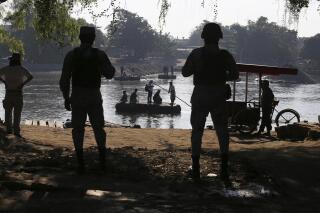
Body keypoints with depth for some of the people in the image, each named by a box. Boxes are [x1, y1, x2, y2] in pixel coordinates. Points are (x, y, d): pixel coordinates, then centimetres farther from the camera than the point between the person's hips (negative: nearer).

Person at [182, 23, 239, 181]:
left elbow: (185, 72, -5)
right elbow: (234, 75, -2)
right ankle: (224, 168, 5)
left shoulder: (196, 54, -7)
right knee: (222, 131, 9)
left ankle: (196, 169, 6)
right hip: (219, 97, 1)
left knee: (197, 131, 8)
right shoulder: (225, 55, -5)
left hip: (200, 96, -1)